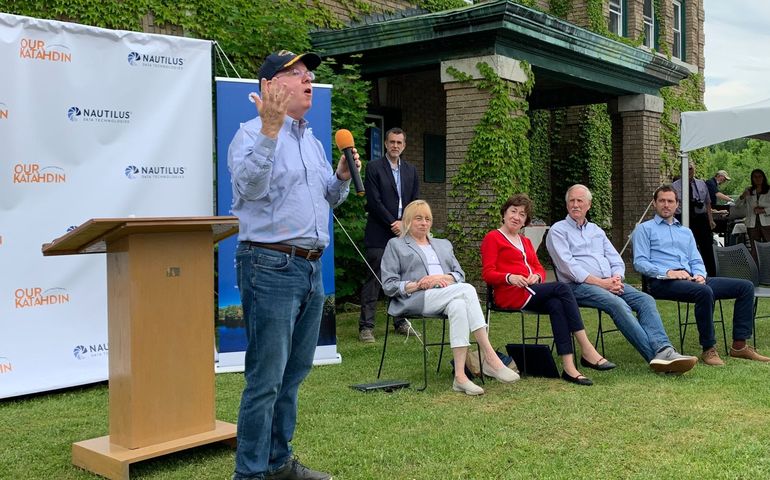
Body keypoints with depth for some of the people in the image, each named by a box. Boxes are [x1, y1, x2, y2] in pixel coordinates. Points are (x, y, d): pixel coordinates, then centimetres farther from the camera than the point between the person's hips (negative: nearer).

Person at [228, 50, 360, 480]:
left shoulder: (313, 142, 18)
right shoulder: (253, 133, -7)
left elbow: (329, 199, 26)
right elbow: (250, 186, -25)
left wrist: (343, 178, 7)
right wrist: (270, 130, -32)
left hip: (312, 267, 9)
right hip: (272, 267, -8)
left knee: (294, 373, 15)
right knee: (267, 378, -5)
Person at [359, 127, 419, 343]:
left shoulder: (411, 170, 16)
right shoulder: (374, 167, 0)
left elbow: (415, 202, 13)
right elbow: (374, 201, -7)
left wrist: (404, 223, -3)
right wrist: (392, 223, -11)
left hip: (403, 231, 5)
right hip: (379, 234, -5)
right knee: (374, 279, -5)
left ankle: (401, 322, 16)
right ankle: (366, 326, -3)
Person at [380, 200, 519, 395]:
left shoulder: (444, 244, 32)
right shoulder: (395, 245, 19)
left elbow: (460, 275, 18)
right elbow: (388, 285, 7)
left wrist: (443, 277, -5)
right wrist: (417, 285, -10)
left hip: (449, 296, 4)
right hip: (416, 299, -4)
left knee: (458, 305, -37)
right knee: (466, 290, -32)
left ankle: (460, 375, -45)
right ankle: (490, 358, -39)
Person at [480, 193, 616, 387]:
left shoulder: (525, 242, 30)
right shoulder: (492, 238, 8)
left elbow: (540, 269, 19)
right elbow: (488, 274, -4)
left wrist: (536, 276, -6)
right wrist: (510, 277, -22)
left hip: (529, 294, 7)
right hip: (510, 295, -6)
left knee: (556, 305, -28)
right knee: (562, 288, -25)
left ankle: (569, 367, -38)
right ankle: (587, 351, -29)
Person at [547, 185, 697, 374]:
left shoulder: (596, 230, 26)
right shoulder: (558, 230, 6)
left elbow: (617, 261, 20)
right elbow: (568, 266, -8)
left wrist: (617, 278, -4)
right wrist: (601, 283, -14)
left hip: (610, 283, 6)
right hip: (579, 286, -6)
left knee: (646, 300, -20)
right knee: (618, 304, -33)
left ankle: (663, 350, -38)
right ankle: (655, 354, -39)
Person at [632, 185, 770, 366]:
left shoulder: (686, 232, 30)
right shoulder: (644, 229, 11)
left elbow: (696, 261, 22)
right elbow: (640, 262, -2)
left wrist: (700, 275, -3)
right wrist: (668, 272, -17)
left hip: (690, 279, 7)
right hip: (661, 282, -7)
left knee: (746, 286, -6)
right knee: (705, 292, -36)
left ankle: (739, 345, -7)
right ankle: (708, 349, -25)